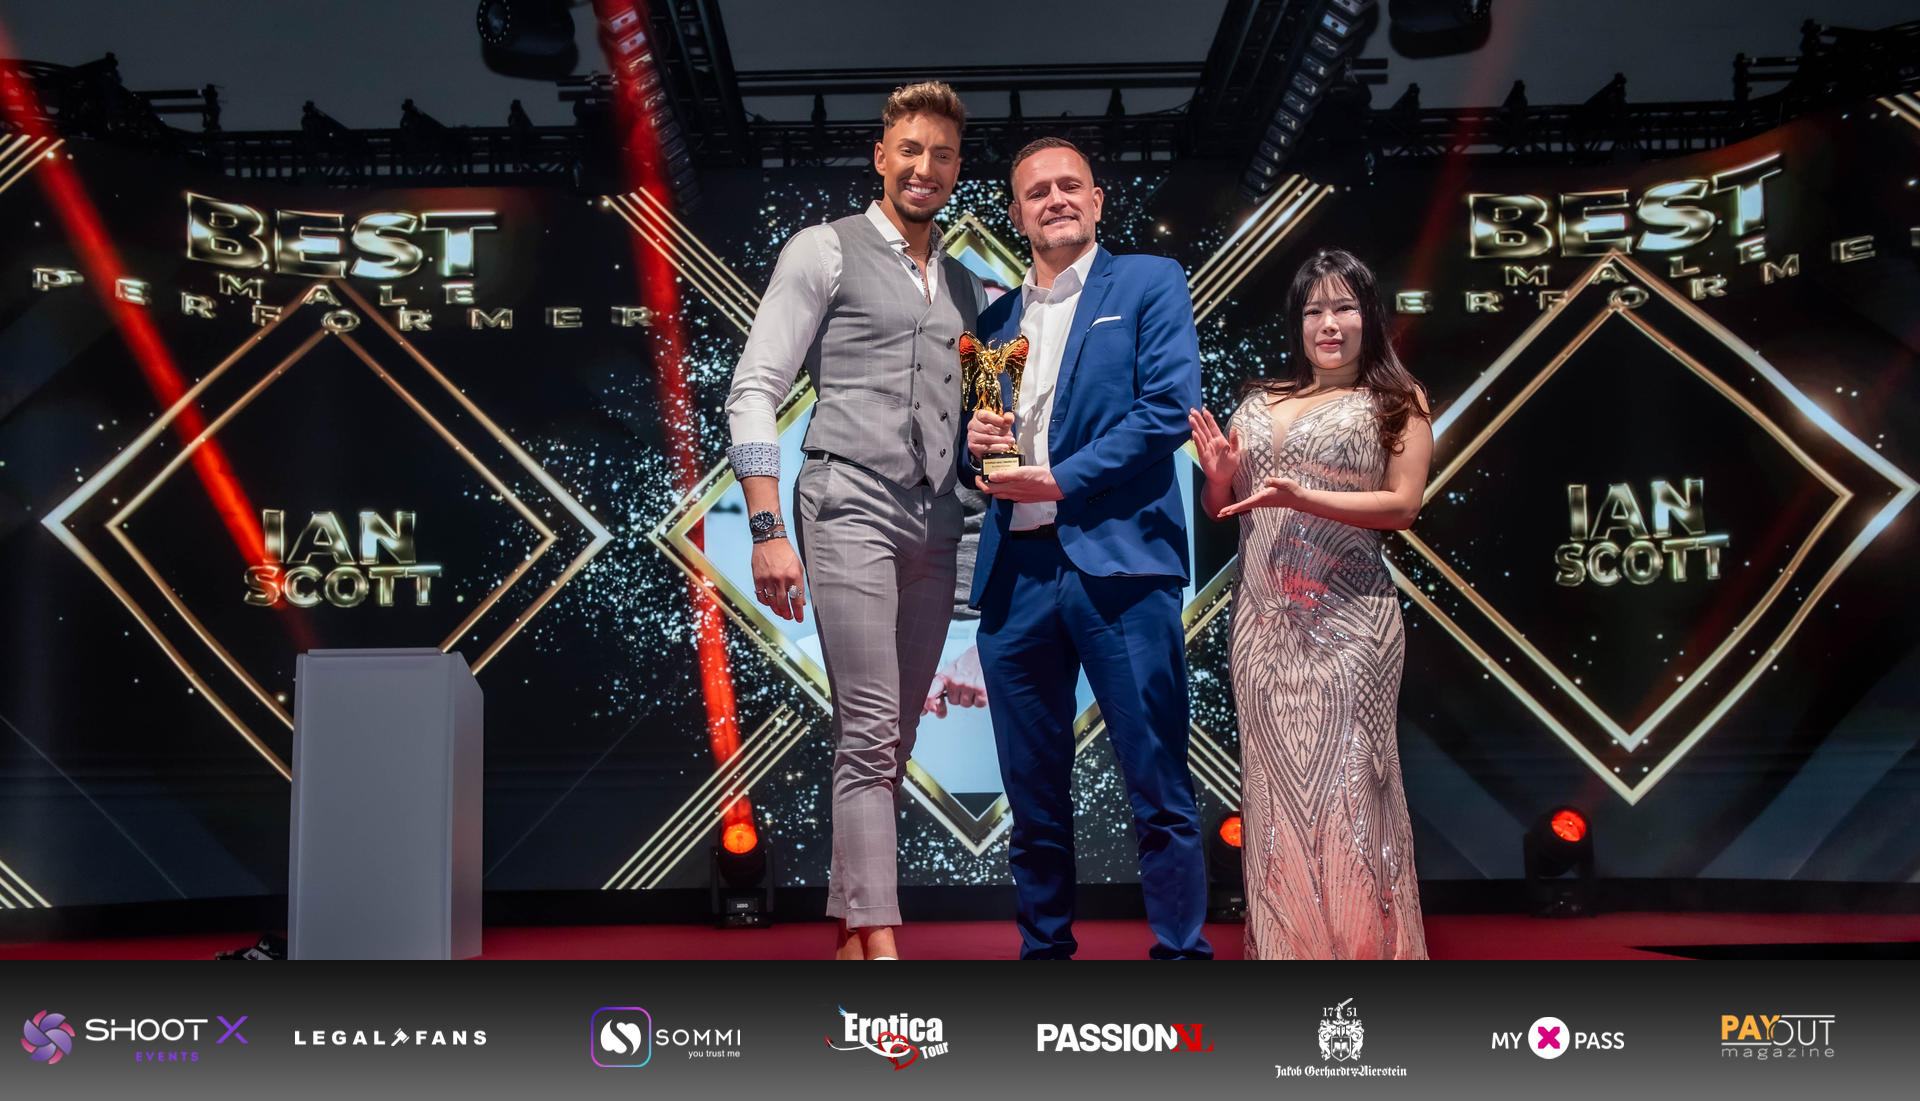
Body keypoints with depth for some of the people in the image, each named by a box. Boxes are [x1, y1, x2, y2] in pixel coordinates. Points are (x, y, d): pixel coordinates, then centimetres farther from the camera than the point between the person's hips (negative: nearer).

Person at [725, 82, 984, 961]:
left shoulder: (964, 286, 20)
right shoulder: (825, 252, 3)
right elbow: (754, 392, -4)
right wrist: (768, 531, -13)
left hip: (933, 527, 6)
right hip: (851, 513, -6)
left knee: (892, 738, 8)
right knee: (870, 733, -11)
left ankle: (848, 927, 17)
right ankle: (880, 940, -9)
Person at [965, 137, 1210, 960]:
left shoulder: (1149, 283, 6)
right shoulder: (995, 319, 21)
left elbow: (1170, 407, -6)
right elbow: (971, 440, 24)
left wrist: (1060, 480, -10)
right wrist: (975, 444, 0)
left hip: (1118, 562, -5)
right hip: (1014, 574, 5)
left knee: (1159, 789, -2)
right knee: (1033, 794, 10)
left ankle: (1182, 950, 8)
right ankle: (1043, 947, 22)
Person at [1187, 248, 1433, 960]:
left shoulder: (1396, 404, 5)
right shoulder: (1259, 402, 16)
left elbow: (1402, 505, -6)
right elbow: (1220, 508, 21)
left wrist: (1301, 496, -16)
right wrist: (1219, 473, -1)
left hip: (1346, 622, -4)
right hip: (1263, 622, 4)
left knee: (1345, 781, -5)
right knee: (1273, 780, 5)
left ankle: (1361, 945, 6)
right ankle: (1281, 942, 14)